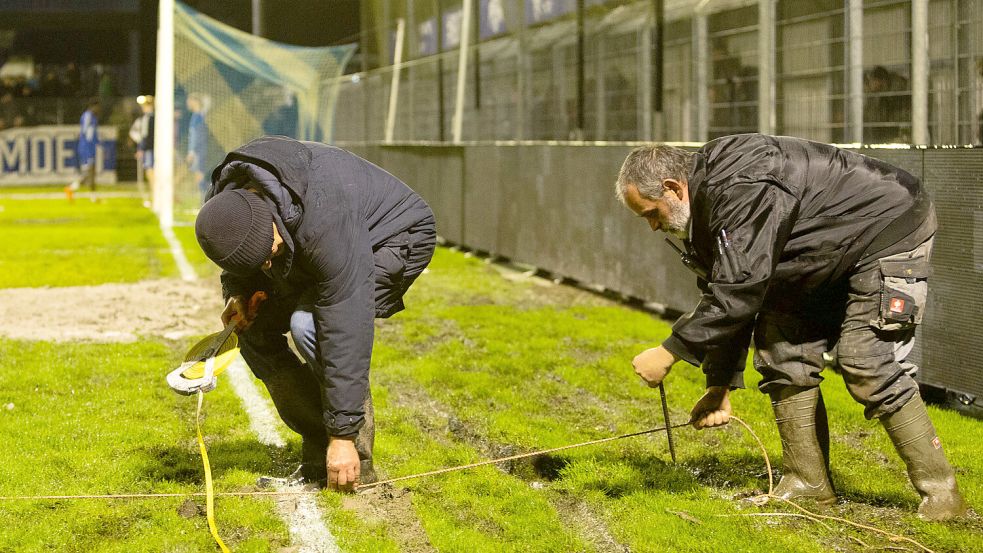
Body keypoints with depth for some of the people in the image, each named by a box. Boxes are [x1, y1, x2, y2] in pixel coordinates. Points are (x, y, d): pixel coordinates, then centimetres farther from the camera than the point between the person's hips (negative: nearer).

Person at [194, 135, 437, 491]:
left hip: (396, 237, -8)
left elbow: (344, 331, -39)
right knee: (256, 328, -7)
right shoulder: (224, 204, -21)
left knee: (309, 324, -30)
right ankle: (318, 454, 1)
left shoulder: (323, 220, -43)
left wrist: (343, 435, -35)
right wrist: (238, 292, -16)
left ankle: (357, 463, -17)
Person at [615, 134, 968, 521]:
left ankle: (941, 493, -9)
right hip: (832, 255, 10)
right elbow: (722, 299, 7)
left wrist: (670, 352, -29)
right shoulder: (704, 204, 2)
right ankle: (808, 483, 10)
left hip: (889, 231, -10)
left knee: (868, 365, -18)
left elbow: (739, 291, -34)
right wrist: (720, 386, 2)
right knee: (782, 347, 5)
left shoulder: (739, 188, -31)